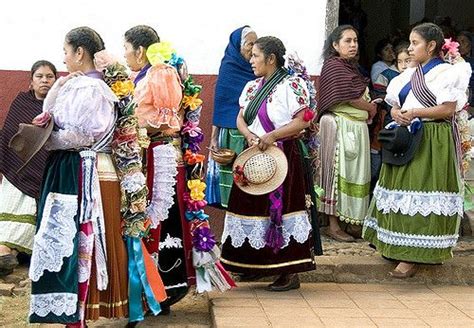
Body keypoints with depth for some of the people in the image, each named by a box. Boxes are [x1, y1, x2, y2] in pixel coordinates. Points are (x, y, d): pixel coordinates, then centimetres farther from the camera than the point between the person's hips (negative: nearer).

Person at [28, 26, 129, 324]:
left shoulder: (91, 88, -15)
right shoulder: (75, 85, 15)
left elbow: (81, 135, -20)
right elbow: (48, 116, 15)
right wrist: (58, 87, 5)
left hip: (84, 174, -9)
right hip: (71, 171, 9)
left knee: (76, 240, -5)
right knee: (68, 240, 13)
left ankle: (76, 314, 2)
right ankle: (75, 309, 21)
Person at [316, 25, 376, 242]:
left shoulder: (351, 67, 19)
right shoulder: (334, 66, -10)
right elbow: (353, 97, -15)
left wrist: (368, 105, -2)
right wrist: (371, 108, -1)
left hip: (356, 127, 9)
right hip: (340, 126, -9)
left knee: (353, 173, 9)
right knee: (338, 172, -5)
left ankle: (349, 220, 14)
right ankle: (333, 225, -1)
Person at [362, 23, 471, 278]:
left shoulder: (445, 73, -7)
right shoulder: (409, 74, 16)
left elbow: (449, 109, -14)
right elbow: (395, 104, 16)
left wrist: (415, 113, -16)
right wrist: (396, 113, -6)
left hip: (431, 142, -8)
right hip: (407, 139, 8)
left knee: (420, 195, -9)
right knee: (402, 192, 8)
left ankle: (413, 256, -8)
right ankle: (398, 247, 16)